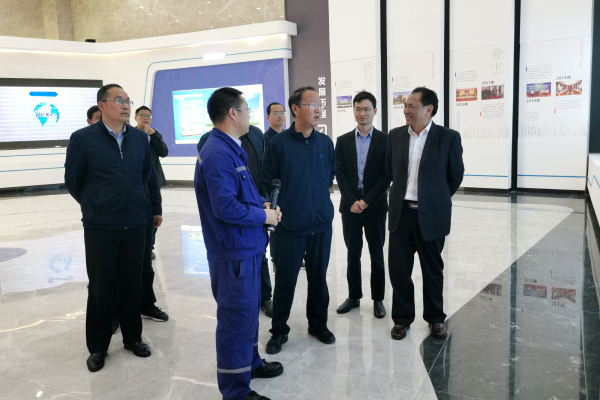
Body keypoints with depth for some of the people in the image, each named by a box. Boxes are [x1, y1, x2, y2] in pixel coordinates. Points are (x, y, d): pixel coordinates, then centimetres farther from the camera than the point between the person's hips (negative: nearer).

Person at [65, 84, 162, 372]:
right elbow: (73, 181, 1)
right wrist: (94, 208, 8)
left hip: (135, 225, 3)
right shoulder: (82, 138, -7)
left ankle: (133, 337, 30)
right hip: (100, 227, -2)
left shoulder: (140, 138, 3)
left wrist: (154, 207, 14)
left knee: (132, 284, 12)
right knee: (100, 288, 8)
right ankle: (98, 347, 25)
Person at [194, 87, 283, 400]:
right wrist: (264, 216, -14)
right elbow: (225, 207, -27)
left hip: (246, 247, 10)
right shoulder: (219, 154, -22)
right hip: (234, 251, -10)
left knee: (248, 310, 23)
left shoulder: (231, 149, 11)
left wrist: (262, 205, 3)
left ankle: (249, 362, 42)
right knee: (237, 316, 1)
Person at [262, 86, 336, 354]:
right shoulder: (279, 143, -9)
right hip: (288, 227, -3)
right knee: (285, 279, 8)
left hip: (321, 224, 3)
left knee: (318, 277, 14)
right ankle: (279, 330, 25)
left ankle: (318, 324, 33)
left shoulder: (326, 143, 2)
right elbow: (267, 182, -4)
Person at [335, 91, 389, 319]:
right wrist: (352, 202, -11)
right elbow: (340, 174, 0)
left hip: (375, 206, -2)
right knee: (353, 254, 10)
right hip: (350, 205, 2)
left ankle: (378, 299, 19)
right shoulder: (343, 141, 6)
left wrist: (366, 201, -13)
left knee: (377, 255, 7)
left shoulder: (385, 140, -1)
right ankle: (354, 296, 23)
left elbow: (386, 175, -6)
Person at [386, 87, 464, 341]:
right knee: (398, 268, 6)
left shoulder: (449, 137, -6)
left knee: (432, 269, 11)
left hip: (431, 214, -3)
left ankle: (435, 318, 29)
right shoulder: (395, 136, 4)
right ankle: (402, 318, 23)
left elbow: (456, 175, 3)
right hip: (401, 212, 3)